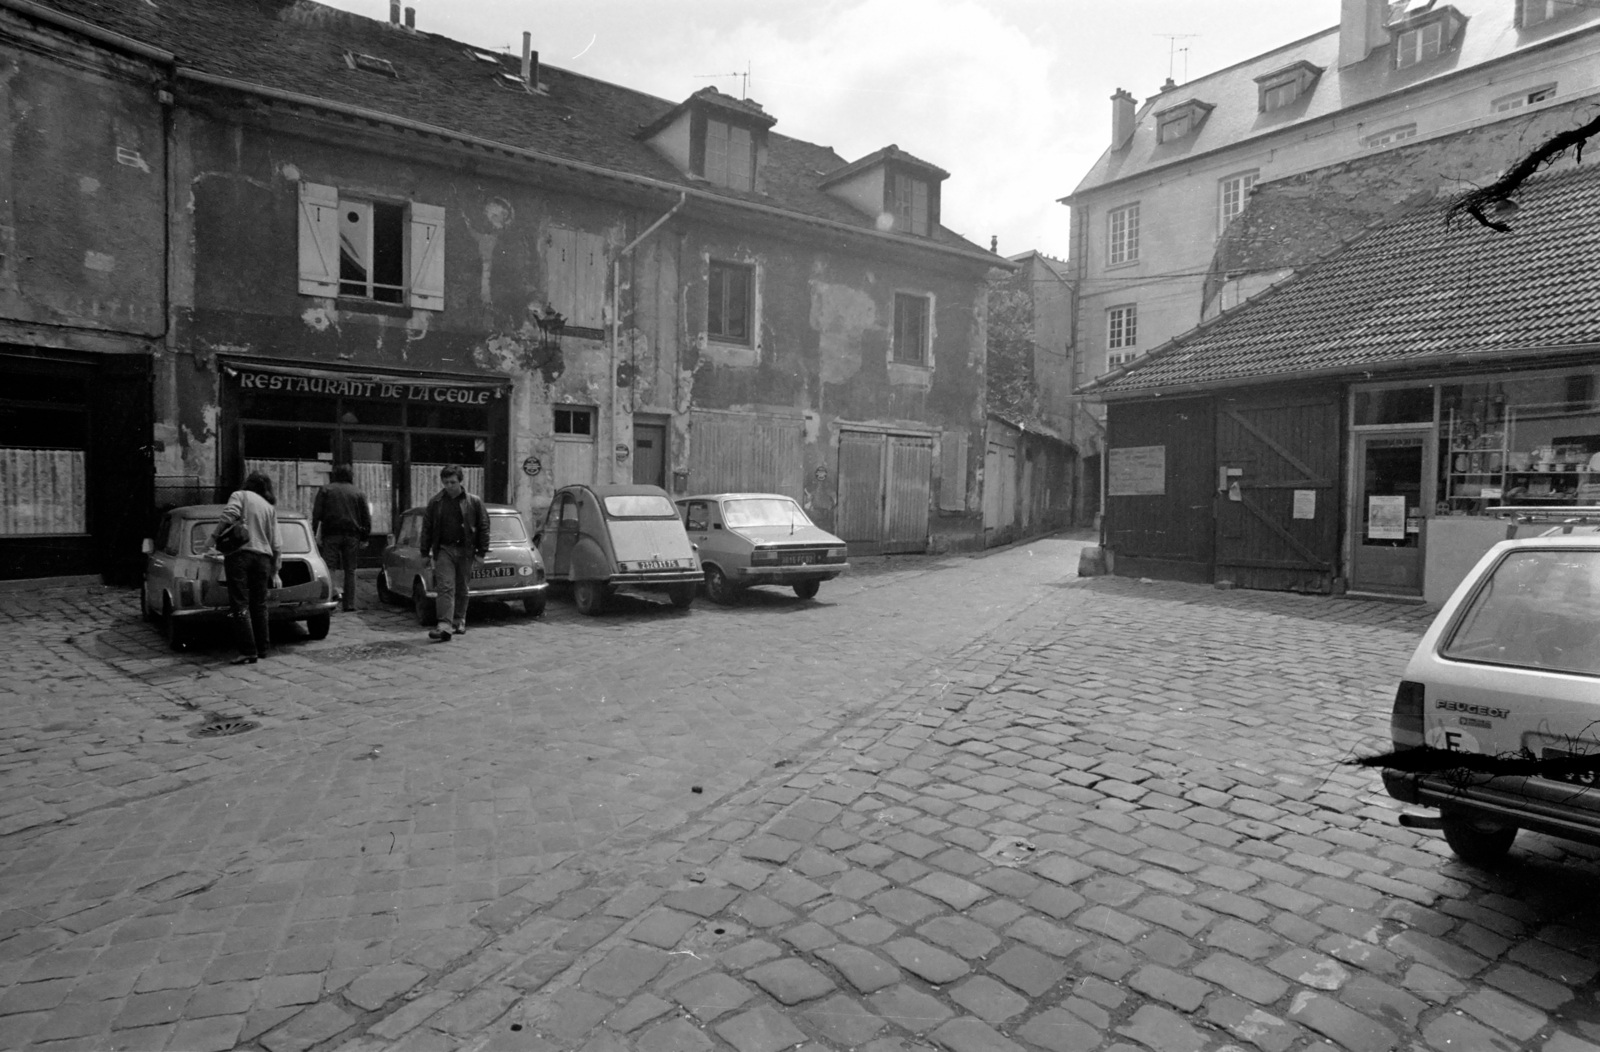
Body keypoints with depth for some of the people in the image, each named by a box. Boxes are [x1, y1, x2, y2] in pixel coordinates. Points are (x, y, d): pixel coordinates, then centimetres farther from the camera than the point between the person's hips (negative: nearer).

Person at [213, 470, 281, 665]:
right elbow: (275, 543, 16)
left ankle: (248, 651, -9)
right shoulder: (270, 507, 18)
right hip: (263, 558, 5)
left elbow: (229, 515, -16)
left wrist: (214, 536, -8)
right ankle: (262, 649, 19)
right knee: (259, 605, 14)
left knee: (240, 604, -4)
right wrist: (275, 572, 20)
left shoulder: (240, 495, 6)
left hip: (239, 554, -4)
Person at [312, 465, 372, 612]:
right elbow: (366, 518, 8)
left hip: (331, 534, -1)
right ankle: (350, 604, 2)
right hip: (352, 535, 1)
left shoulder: (325, 490, 7)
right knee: (350, 570, 5)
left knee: (328, 569, -1)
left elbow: (317, 514, 0)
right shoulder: (358, 493, 10)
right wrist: (364, 538, 11)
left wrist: (314, 533, 0)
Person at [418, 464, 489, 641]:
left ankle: (459, 621, 25)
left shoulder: (474, 501, 1)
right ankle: (445, 626, -17)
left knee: (462, 590, 10)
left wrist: (482, 552, -2)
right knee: (445, 587, -10)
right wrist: (425, 553, 7)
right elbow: (426, 528, 10)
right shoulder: (435, 502, 5)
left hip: (465, 551, 0)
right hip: (444, 549, 0)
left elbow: (483, 527, 2)